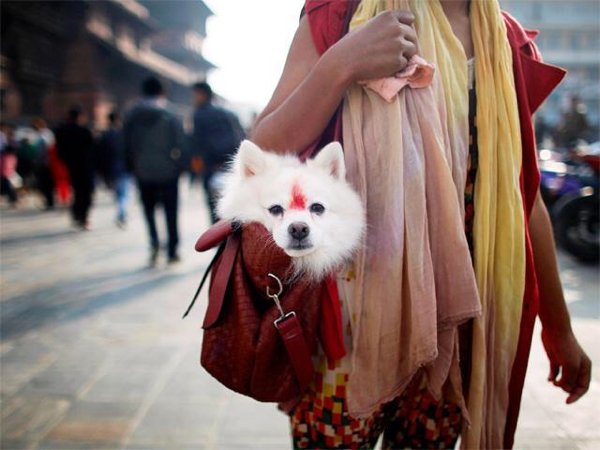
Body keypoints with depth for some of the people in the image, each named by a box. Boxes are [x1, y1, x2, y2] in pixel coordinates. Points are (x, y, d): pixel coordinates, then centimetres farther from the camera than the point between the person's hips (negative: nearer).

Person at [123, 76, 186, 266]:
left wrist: (133, 168, 12)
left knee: (149, 210, 15)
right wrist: (180, 167, 4)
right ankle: (172, 251, 11)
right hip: (168, 172, -2)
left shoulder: (132, 117, 2)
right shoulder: (171, 117, -7)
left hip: (143, 173, 2)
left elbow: (127, 145, 4)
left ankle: (154, 241, -9)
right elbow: (180, 145, -7)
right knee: (170, 212, 8)